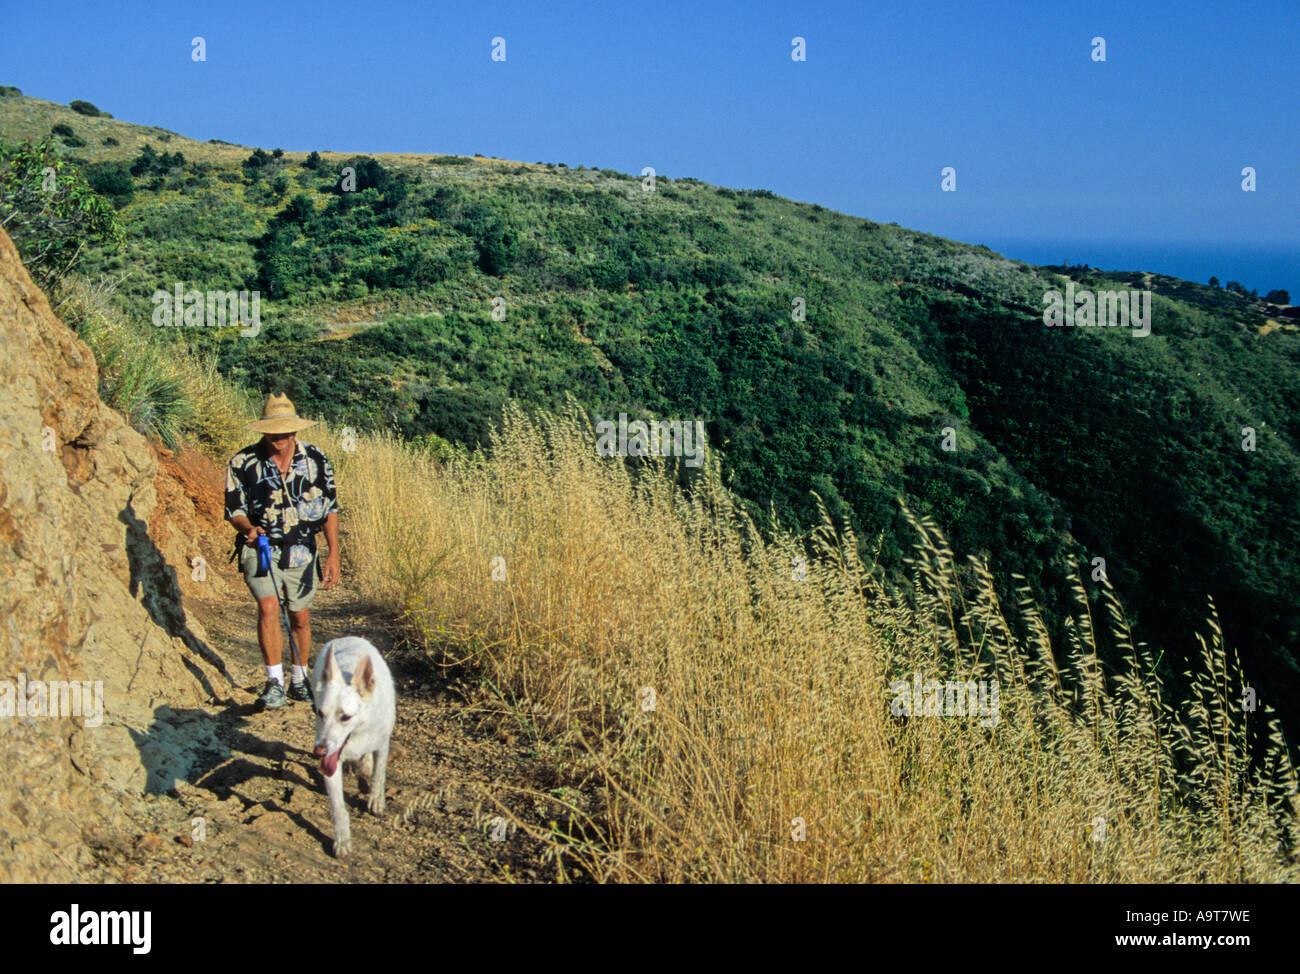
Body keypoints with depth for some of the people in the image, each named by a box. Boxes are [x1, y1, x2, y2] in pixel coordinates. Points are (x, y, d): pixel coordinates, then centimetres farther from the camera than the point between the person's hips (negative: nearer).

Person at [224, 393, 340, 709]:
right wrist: (248, 527, -25)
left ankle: (300, 681, 28)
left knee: (300, 617, 9)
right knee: (268, 606, -22)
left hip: (301, 550, 2)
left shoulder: (315, 459, -3)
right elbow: (234, 509, -2)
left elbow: (329, 508, 3)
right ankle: (274, 683, -18)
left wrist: (333, 554, -1)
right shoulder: (243, 463, -8)